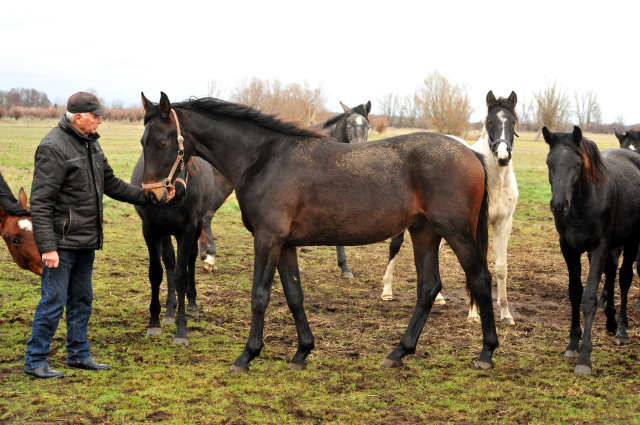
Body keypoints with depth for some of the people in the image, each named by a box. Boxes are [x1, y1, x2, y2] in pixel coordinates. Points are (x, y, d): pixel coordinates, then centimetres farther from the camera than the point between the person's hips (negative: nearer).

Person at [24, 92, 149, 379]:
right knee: (53, 301, -4)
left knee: (81, 299, 16)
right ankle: (34, 361, 7)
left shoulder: (90, 143, 9)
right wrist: (47, 247, -25)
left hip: (86, 240, 9)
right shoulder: (54, 148, -19)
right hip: (62, 241, -9)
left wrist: (147, 197, 12)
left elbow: (110, 183, 20)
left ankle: (78, 355, 28)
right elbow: (40, 202, -21)